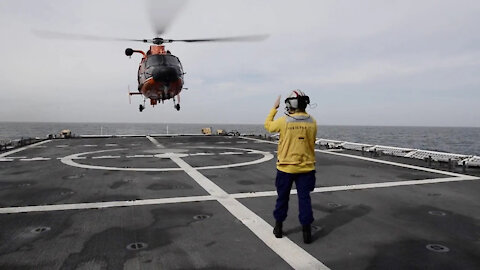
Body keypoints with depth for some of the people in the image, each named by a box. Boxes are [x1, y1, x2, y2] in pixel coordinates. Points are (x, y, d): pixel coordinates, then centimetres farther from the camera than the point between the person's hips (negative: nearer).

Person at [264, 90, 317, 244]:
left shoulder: (284, 121, -13)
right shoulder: (312, 122, -5)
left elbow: (268, 125, 6)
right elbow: (311, 142, 8)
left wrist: (274, 108, 15)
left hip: (286, 167, -1)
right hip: (306, 167, 1)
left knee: (282, 198, 14)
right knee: (304, 199, 8)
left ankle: (278, 228, 28)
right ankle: (306, 232, 12)